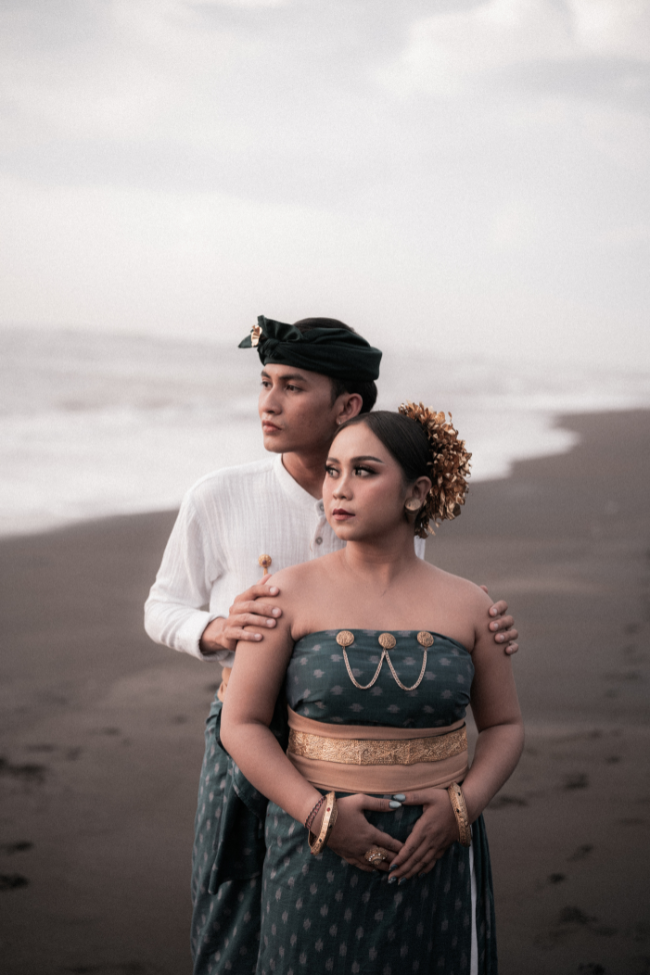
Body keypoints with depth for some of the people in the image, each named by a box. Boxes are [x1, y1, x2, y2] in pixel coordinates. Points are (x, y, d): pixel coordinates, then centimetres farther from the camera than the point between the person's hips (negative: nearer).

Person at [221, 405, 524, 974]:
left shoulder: (467, 606, 1)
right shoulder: (292, 594, -4)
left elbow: (504, 725, 9)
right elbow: (241, 724, -4)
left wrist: (462, 807, -8)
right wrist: (321, 815, -15)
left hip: (437, 852, 1)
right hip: (320, 853, -1)